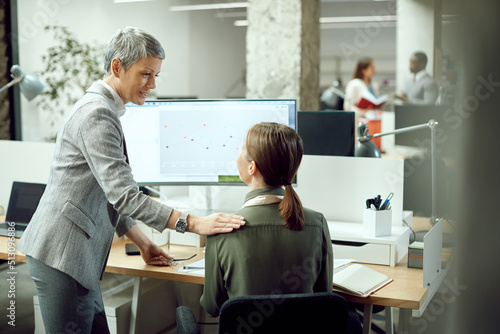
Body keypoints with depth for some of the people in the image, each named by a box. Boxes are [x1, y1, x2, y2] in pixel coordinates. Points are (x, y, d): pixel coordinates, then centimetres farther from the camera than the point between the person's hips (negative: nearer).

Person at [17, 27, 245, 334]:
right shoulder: (96, 114, -17)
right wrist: (192, 223, -26)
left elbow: (112, 194, 22)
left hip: (78, 255, 10)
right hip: (61, 253, -10)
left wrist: (142, 243, 20)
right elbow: (123, 195, -24)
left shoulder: (107, 111, 16)